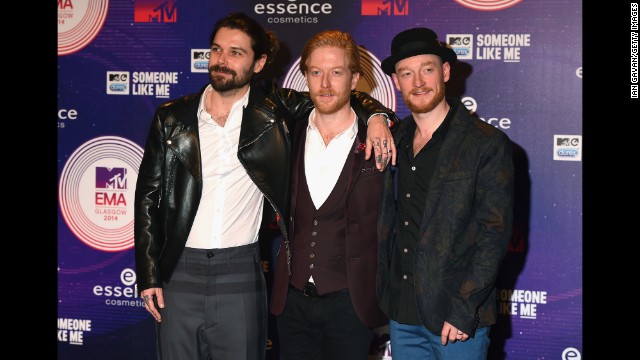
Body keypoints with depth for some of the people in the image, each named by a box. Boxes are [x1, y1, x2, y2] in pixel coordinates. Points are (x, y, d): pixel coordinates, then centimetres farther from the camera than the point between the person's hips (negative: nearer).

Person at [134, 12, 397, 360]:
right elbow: (148, 197, 6)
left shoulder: (273, 113, 2)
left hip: (241, 274, -1)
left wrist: (375, 115, -10)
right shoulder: (172, 117, 5)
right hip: (180, 271, 1)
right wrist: (148, 276, 1)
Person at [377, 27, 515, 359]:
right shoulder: (395, 139, 8)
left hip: (457, 319, -5)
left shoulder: (488, 144, -8)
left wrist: (464, 309, -17)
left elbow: (494, 235, -12)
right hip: (401, 313, 5)